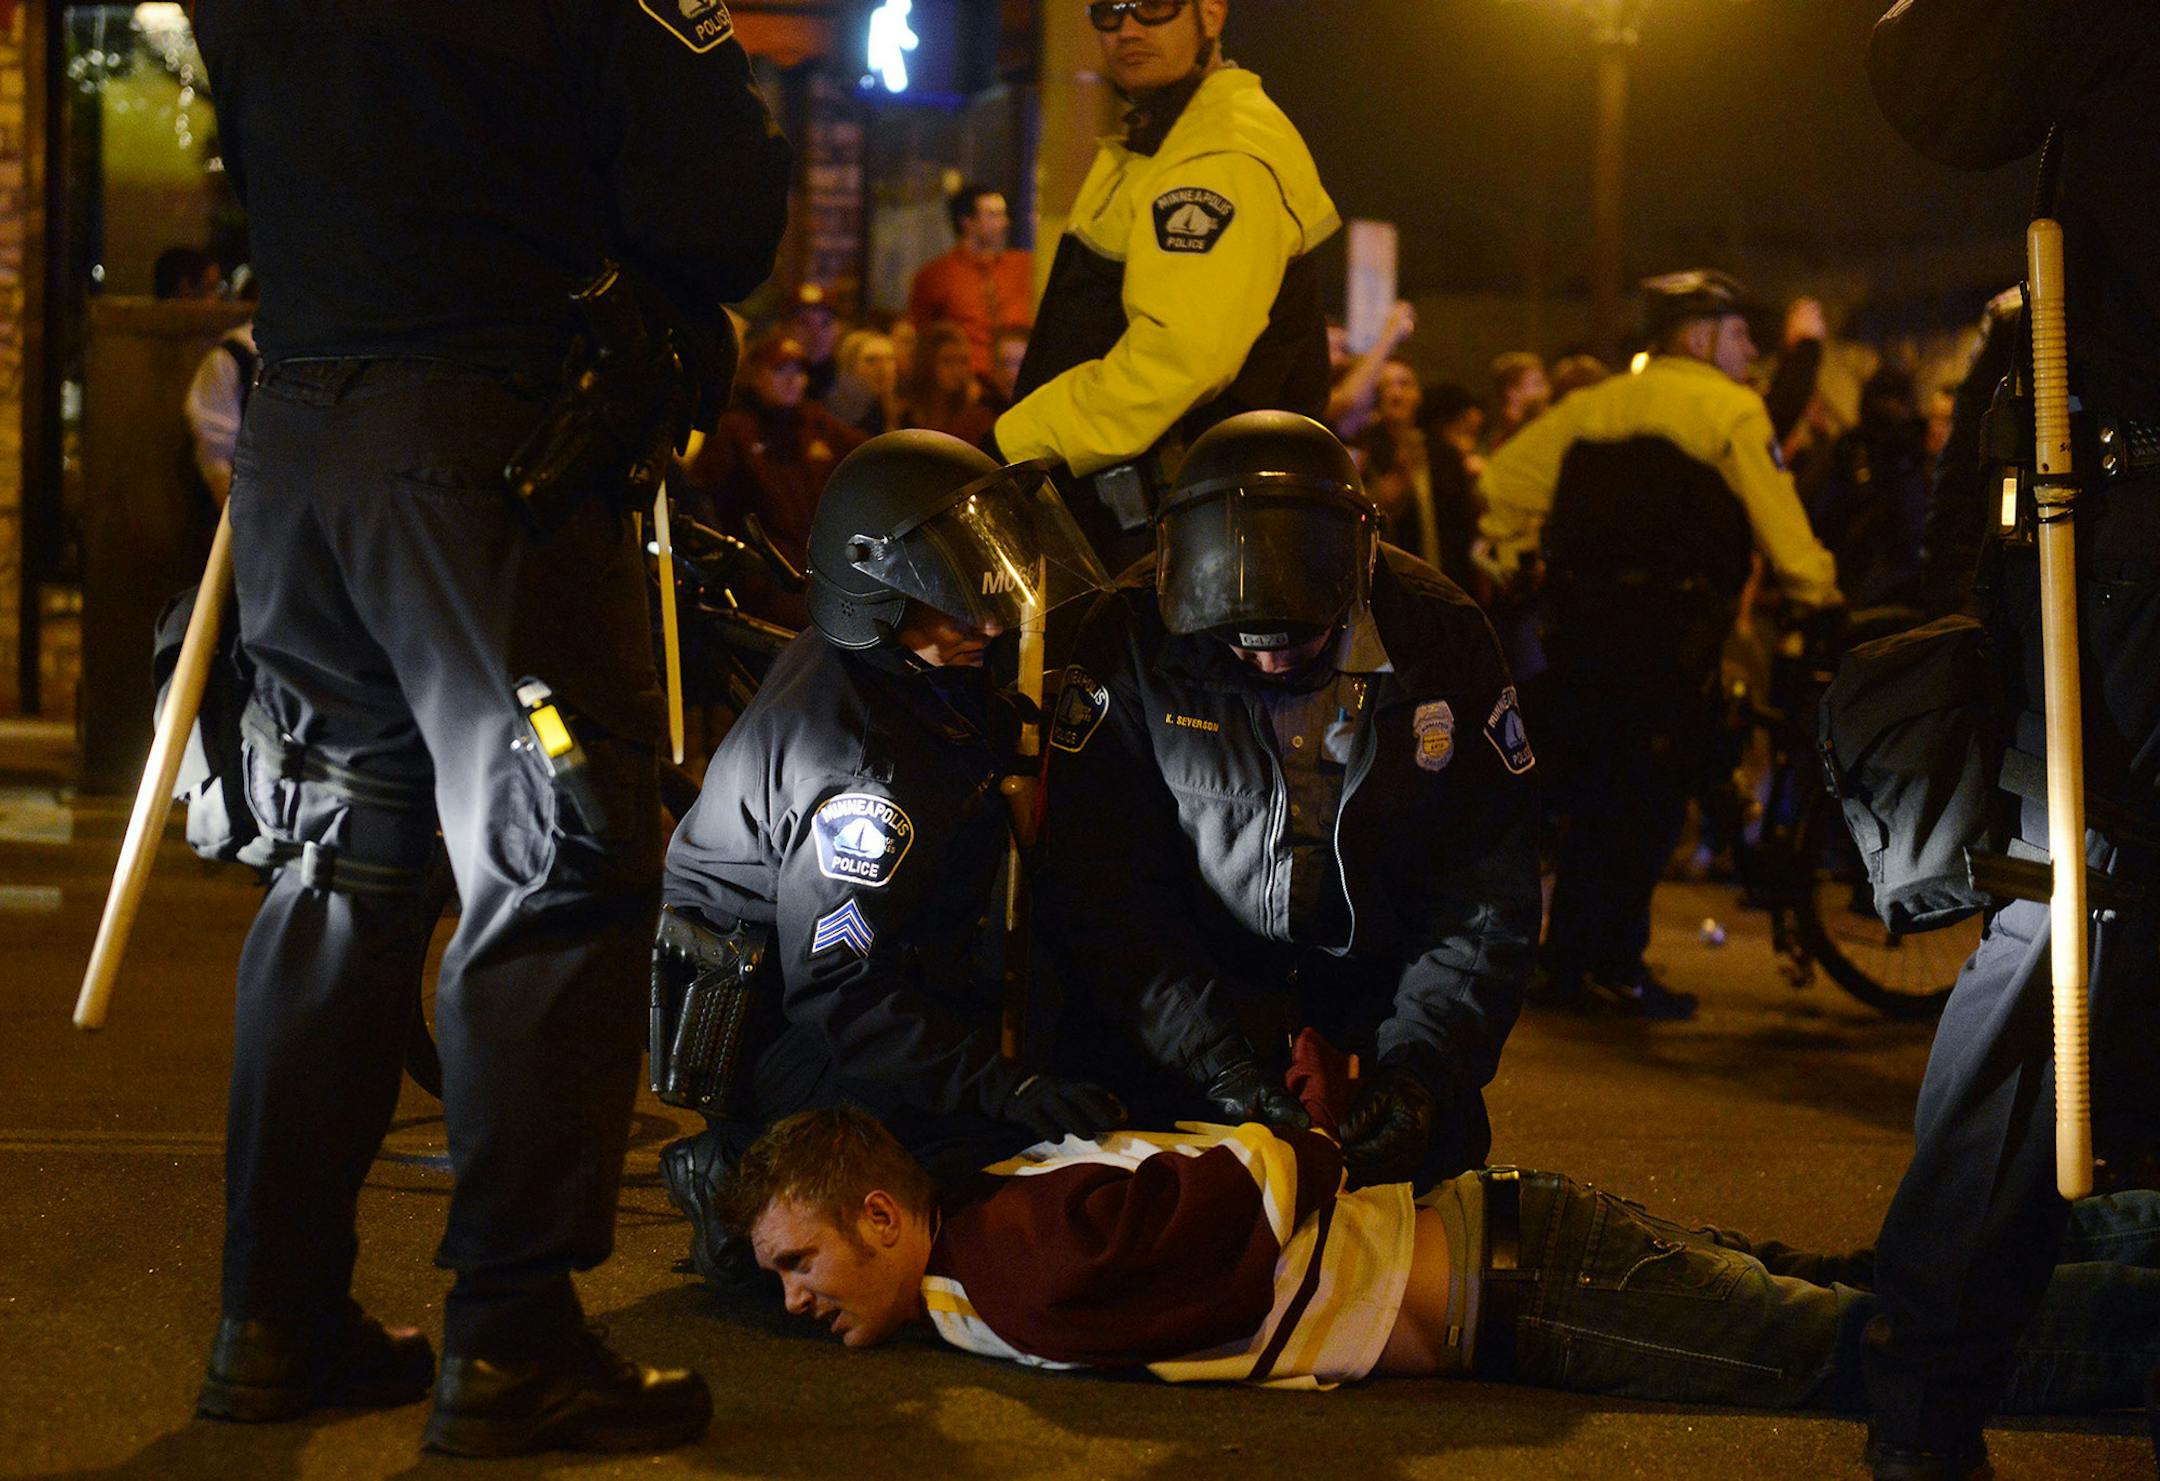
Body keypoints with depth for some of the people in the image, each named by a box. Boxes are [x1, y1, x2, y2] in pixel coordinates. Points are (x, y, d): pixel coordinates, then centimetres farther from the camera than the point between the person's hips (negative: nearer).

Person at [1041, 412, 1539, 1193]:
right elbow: (1102, 889, -20)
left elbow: (1487, 896, -11)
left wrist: (1421, 1068, -24)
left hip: (1376, 974, 2)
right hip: (1203, 975, -2)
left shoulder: (1442, 638, -15)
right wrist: (1221, 1068, -29)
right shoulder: (1131, 643, -20)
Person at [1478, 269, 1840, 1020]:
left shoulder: (1596, 403, 18)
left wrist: (1510, 562, 25)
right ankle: (1618, 967, -3)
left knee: (1591, 787, 14)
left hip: (1579, 619, 6)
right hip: (1667, 631, -6)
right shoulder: (1730, 410, 0)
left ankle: (1567, 959, 17)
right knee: (1650, 795, -1)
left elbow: (1505, 476, 17)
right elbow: (1780, 523, -5)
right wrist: (1819, 594, 5)